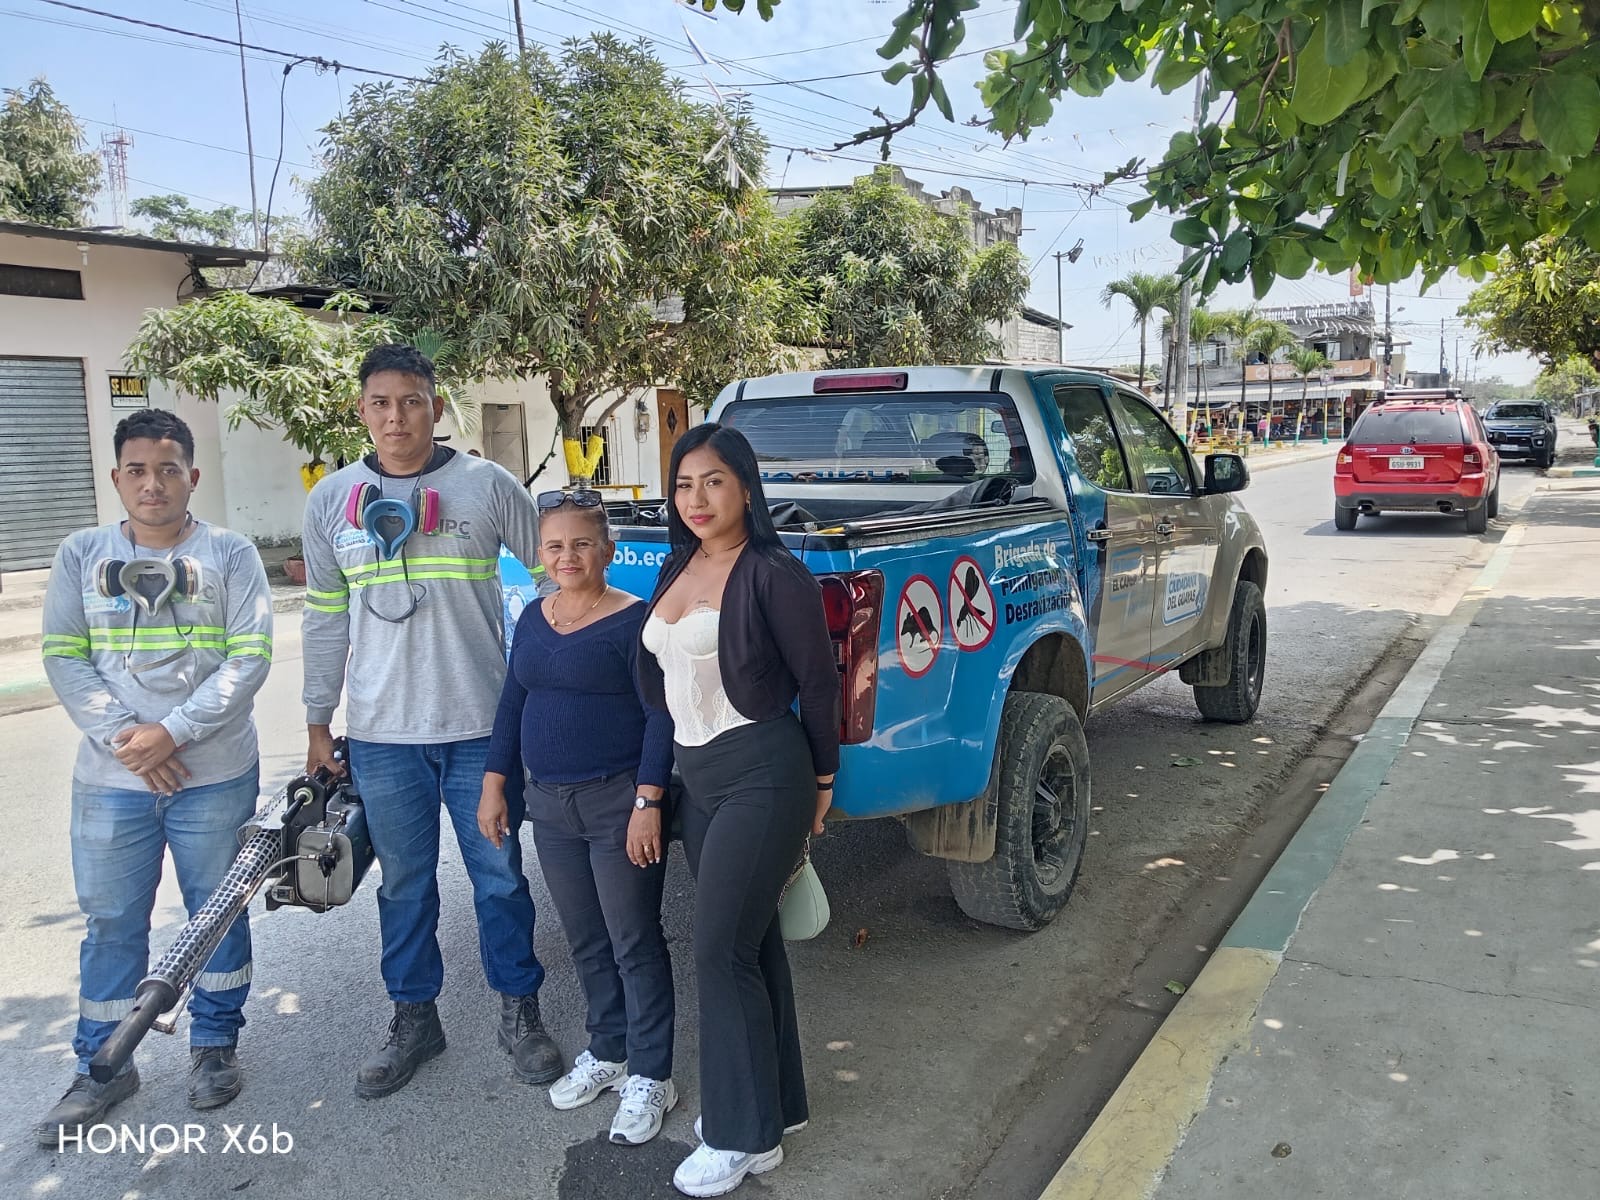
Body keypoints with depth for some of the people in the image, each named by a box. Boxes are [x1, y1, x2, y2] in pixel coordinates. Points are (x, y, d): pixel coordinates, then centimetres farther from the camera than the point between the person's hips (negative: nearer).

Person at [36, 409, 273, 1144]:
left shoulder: (230, 554, -2)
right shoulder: (81, 555, 5)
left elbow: (250, 658, -8)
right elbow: (63, 658, 1)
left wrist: (174, 731, -16)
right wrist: (122, 736, -12)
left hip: (215, 775, -1)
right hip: (110, 779, 2)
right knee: (111, 923, 10)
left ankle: (215, 1045, 28)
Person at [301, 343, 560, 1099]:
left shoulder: (487, 485, -4)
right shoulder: (332, 500, 5)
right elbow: (325, 617, 11)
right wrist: (317, 720, 11)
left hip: (481, 725, -2)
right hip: (381, 733, 2)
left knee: (499, 878, 8)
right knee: (404, 884, 13)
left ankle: (519, 1013, 25)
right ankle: (414, 1019, 31)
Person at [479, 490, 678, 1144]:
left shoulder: (632, 620, -13)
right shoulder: (534, 619, 8)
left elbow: (660, 717, -15)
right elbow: (513, 704, 13)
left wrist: (648, 803, -19)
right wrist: (495, 785, 10)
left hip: (620, 802, -6)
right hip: (551, 803, 7)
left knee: (634, 941, 3)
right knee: (585, 940, 17)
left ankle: (650, 1076, 16)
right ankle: (607, 1050, 35)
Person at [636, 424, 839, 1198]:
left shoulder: (774, 575, -15)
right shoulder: (676, 569, 9)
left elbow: (818, 682, -9)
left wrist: (820, 779, -2)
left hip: (762, 776, -8)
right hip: (696, 775, 8)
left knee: (722, 952, -4)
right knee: (751, 942, 16)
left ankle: (746, 1136, 13)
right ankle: (775, 1101, 32)